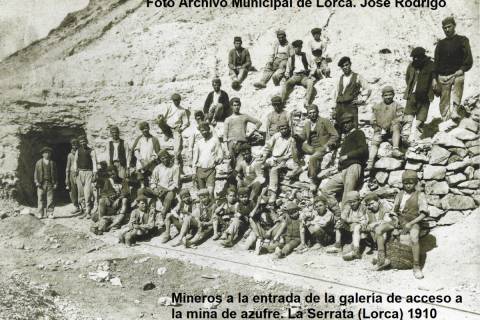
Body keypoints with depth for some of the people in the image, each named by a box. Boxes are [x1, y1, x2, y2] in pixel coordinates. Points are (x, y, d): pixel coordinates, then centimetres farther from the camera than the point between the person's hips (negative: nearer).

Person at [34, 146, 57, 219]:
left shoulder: (52, 163, 12)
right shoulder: (39, 163, 10)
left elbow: (55, 174, 11)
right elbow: (36, 173, 9)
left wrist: (55, 183, 5)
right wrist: (36, 181, -3)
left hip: (50, 183, 0)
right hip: (41, 183, 0)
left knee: (50, 199, -3)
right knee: (41, 199, -1)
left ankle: (50, 213, 2)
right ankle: (40, 214, 4)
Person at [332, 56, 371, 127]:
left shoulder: (357, 77, 5)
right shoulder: (341, 78, 17)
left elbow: (368, 89, 7)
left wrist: (361, 100, 0)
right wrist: (335, 101, 18)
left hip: (351, 106, -4)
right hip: (339, 107, 4)